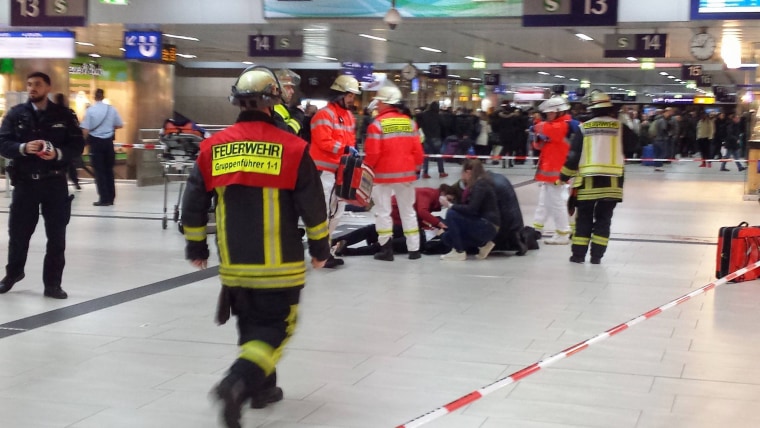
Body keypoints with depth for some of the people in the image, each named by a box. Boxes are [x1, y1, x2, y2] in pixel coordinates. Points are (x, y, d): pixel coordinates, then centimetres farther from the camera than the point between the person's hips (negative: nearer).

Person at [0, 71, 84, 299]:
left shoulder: (64, 115, 1)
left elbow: (78, 145, 0)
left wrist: (58, 153, -19)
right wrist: (23, 148, -21)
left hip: (55, 182, 0)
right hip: (25, 182, 0)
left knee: (56, 235, 4)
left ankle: (52, 283, 14)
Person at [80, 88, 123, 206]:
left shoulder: (90, 110, -10)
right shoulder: (111, 109, -1)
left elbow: (85, 130, -12)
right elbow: (120, 125, 6)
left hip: (95, 141, -3)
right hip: (108, 141, 3)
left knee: (99, 171, 1)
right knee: (109, 170, 13)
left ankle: (104, 198, -1)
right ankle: (111, 197, 17)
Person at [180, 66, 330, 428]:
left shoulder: (213, 147, 1)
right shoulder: (291, 147, -9)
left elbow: (193, 203, 6)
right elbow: (312, 205, -5)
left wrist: (195, 246, 19)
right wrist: (320, 247, 9)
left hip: (234, 263, 4)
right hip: (279, 265, -4)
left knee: (252, 323, 22)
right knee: (275, 328, 4)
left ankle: (263, 387, 30)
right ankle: (237, 383, -16)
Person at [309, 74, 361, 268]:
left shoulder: (348, 115, 16)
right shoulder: (325, 114, -14)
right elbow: (323, 142, -22)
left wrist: (353, 152, 5)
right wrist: (345, 149, -27)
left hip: (340, 170, 10)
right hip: (324, 170, -10)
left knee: (337, 211, 14)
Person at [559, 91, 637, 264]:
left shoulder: (584, 127, 0)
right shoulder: (619, 126, 1)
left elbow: (573, 155, -2)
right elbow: (632, 142, 16)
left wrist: (563, 177, 7)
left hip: (587, 181, 0)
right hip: (611, 182, 0)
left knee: (584, 218, 10)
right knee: (603, 218, 8)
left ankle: (578, 254, 8)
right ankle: (596, 255, 4)